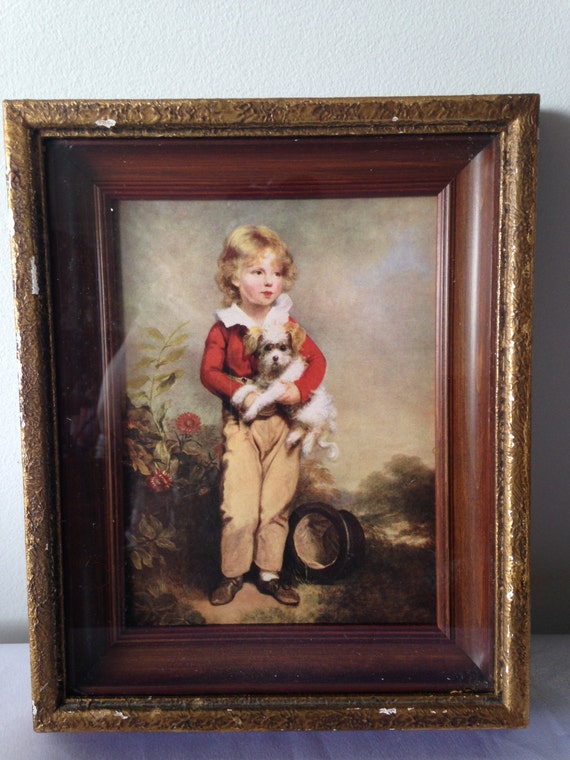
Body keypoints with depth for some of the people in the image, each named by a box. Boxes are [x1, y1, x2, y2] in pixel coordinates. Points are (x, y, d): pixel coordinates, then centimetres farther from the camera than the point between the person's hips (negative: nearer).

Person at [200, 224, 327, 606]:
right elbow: (209, 371, -5)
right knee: (240, 510, -3)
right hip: (241, 424, -2)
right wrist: (240, 394, -20)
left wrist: (301, 388, -15)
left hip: (283, 423, 3)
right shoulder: (224, 327, -3)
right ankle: (233, 574, 21)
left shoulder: (287, 324, 4)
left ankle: (270, 572, 28)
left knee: (277, 505, 10)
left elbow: (317, 360, 3)